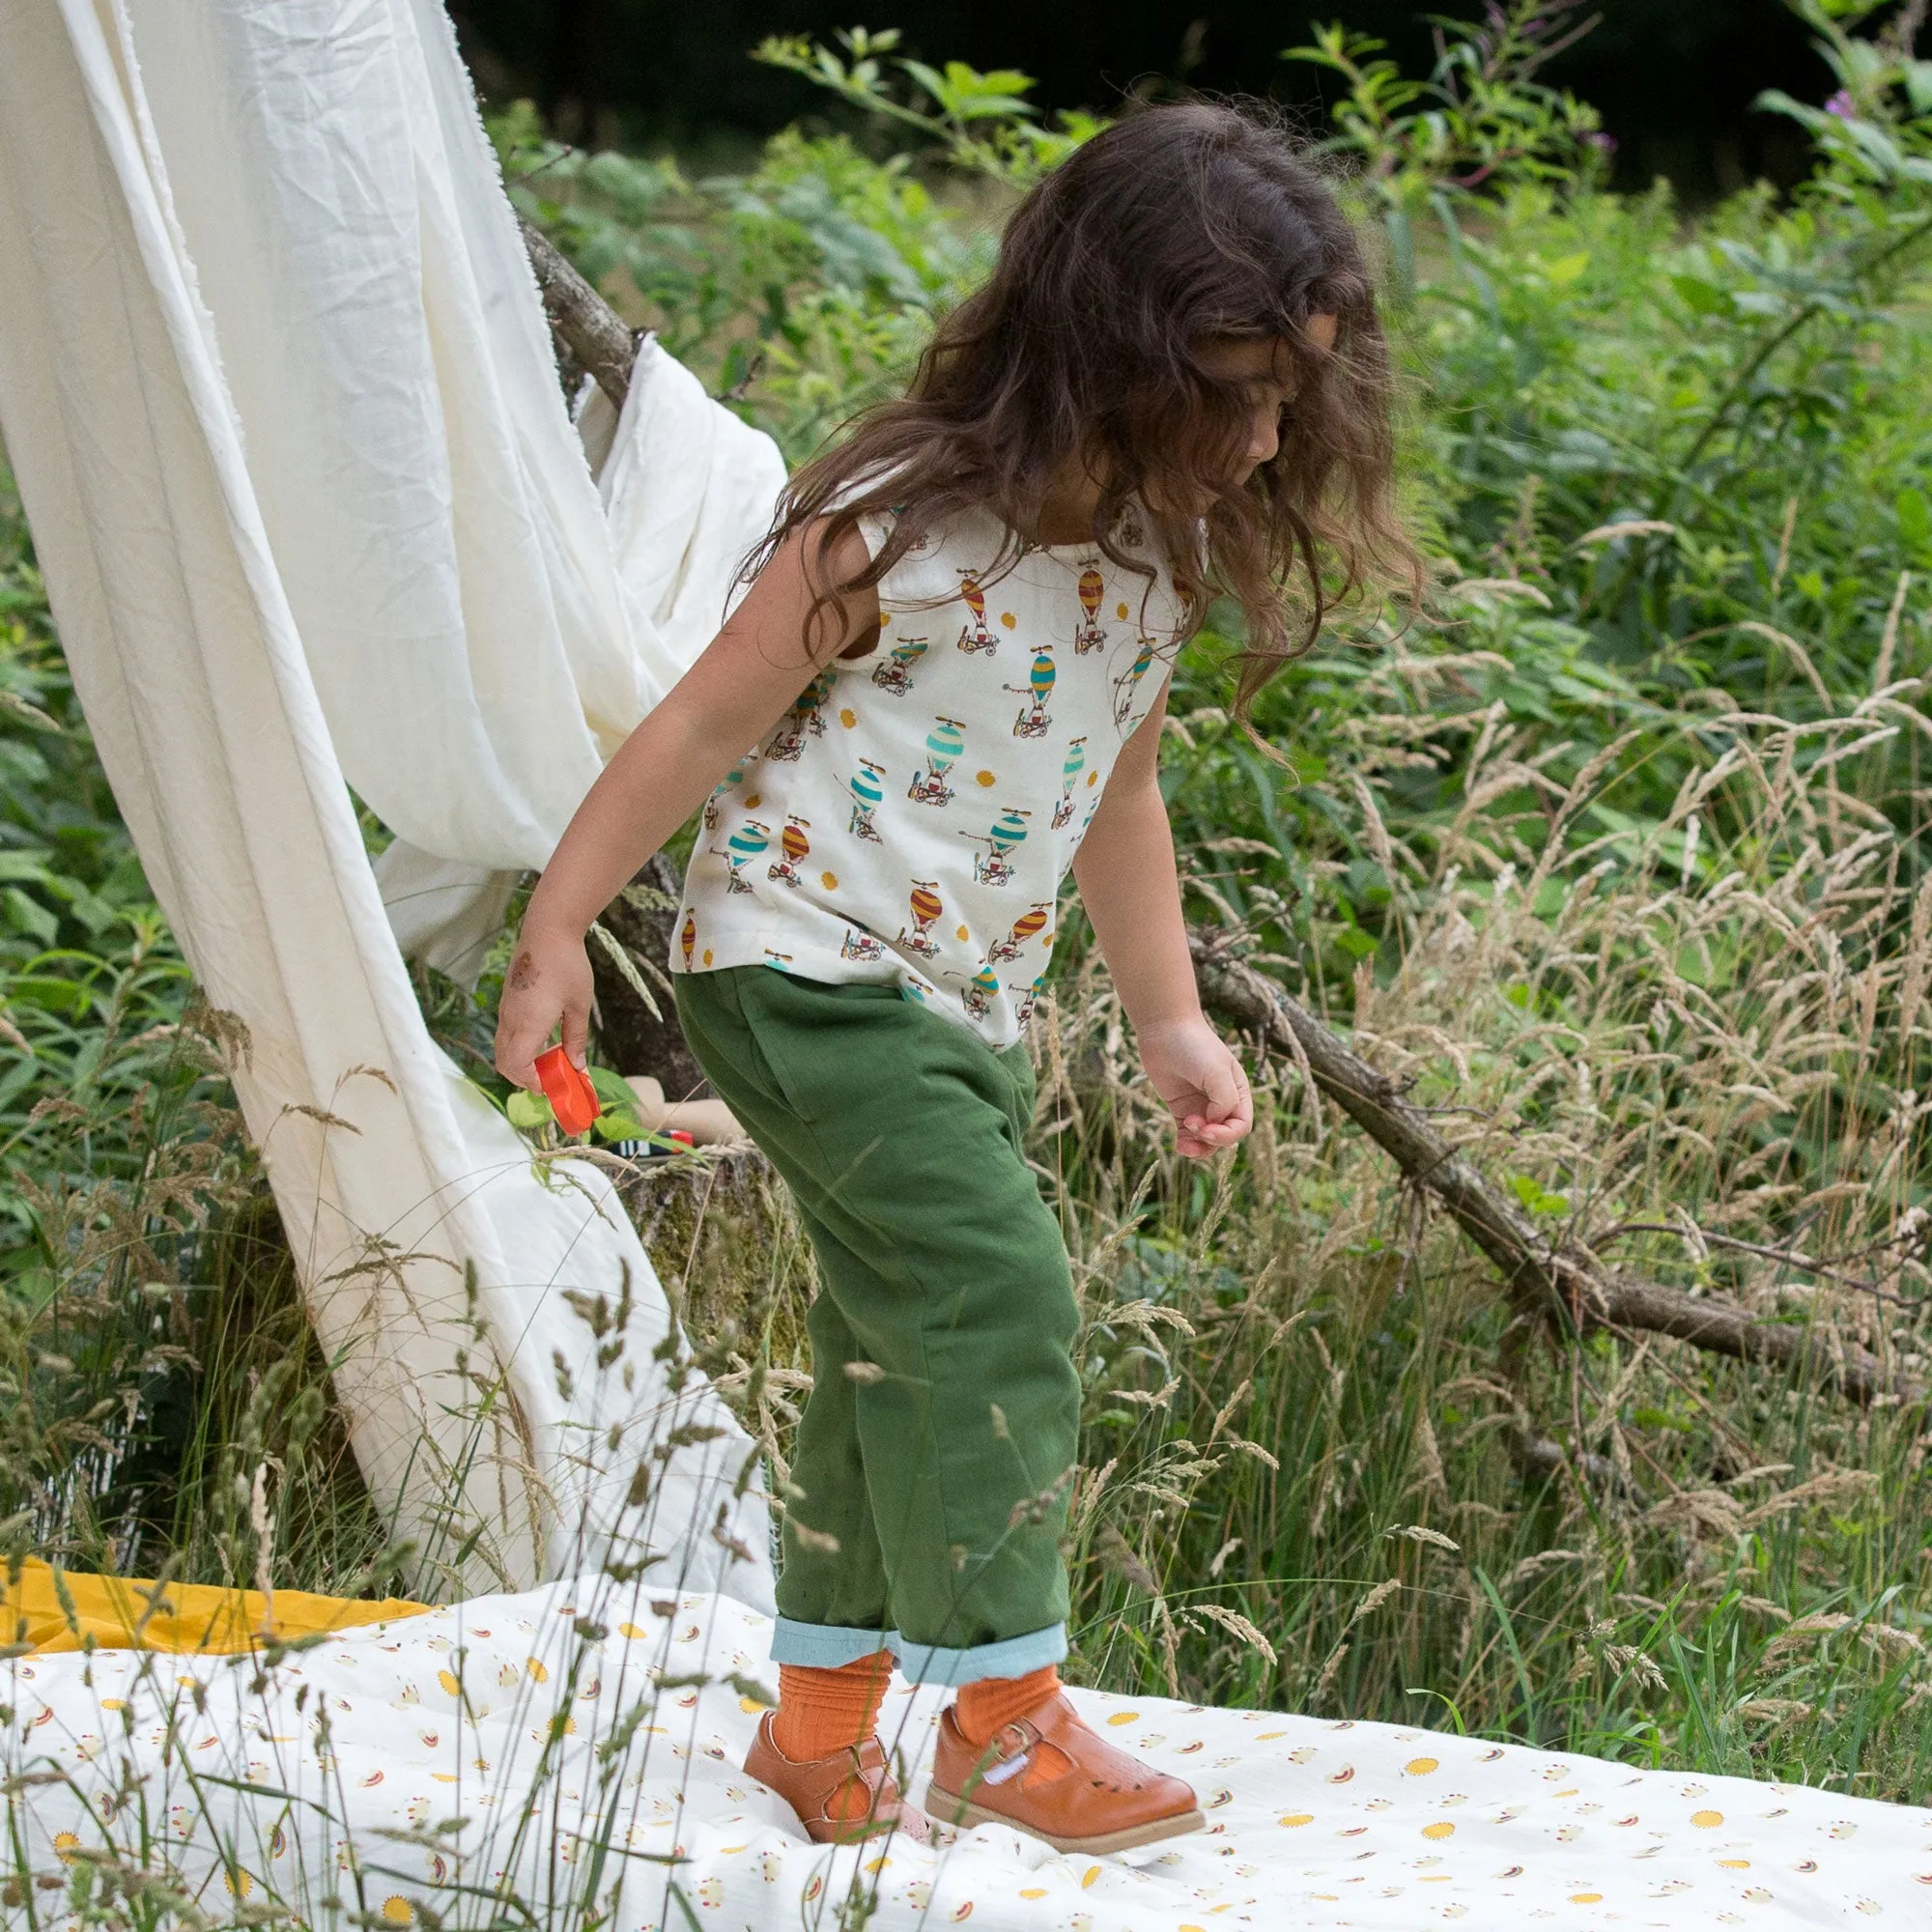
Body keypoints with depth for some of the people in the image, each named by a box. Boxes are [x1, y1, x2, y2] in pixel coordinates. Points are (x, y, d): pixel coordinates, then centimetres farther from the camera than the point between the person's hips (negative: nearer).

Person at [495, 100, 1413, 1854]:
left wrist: (1170, 1018, 16)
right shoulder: (903, 529, -21)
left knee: (902, 1356, 12)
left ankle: (824, 1720, 25)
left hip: (960, 1003, 8)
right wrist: (556, 939, -9)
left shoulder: (1159, 553, 1)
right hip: (805, 968, -8)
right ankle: (1006, 1719, -7)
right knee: (999, 1299, -16)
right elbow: (700, 732, -13)